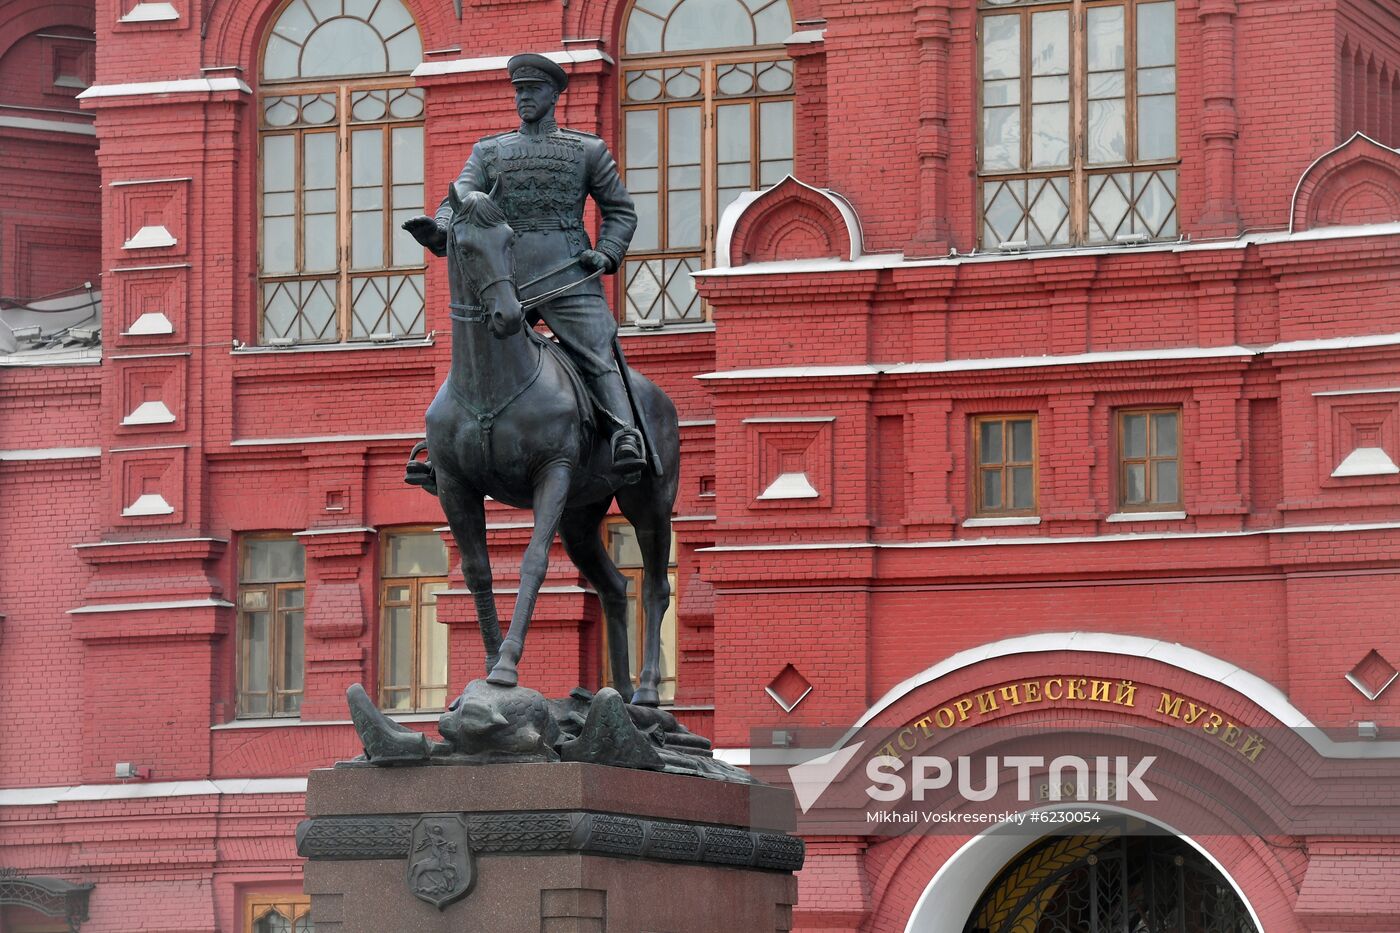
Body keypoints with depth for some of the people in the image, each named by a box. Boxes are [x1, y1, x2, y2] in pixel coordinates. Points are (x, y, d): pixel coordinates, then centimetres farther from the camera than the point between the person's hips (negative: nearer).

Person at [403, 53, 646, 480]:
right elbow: (461, 201, 4)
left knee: (597, 358, -18)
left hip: (567, 274, -3)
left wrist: (607, 254, -3)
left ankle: (626, 438, -32)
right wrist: (439, 230, -19)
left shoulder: (588, 150, 13)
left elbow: (620, 211, 16)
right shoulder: (488, 152, 17)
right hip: (504, 280, 3)